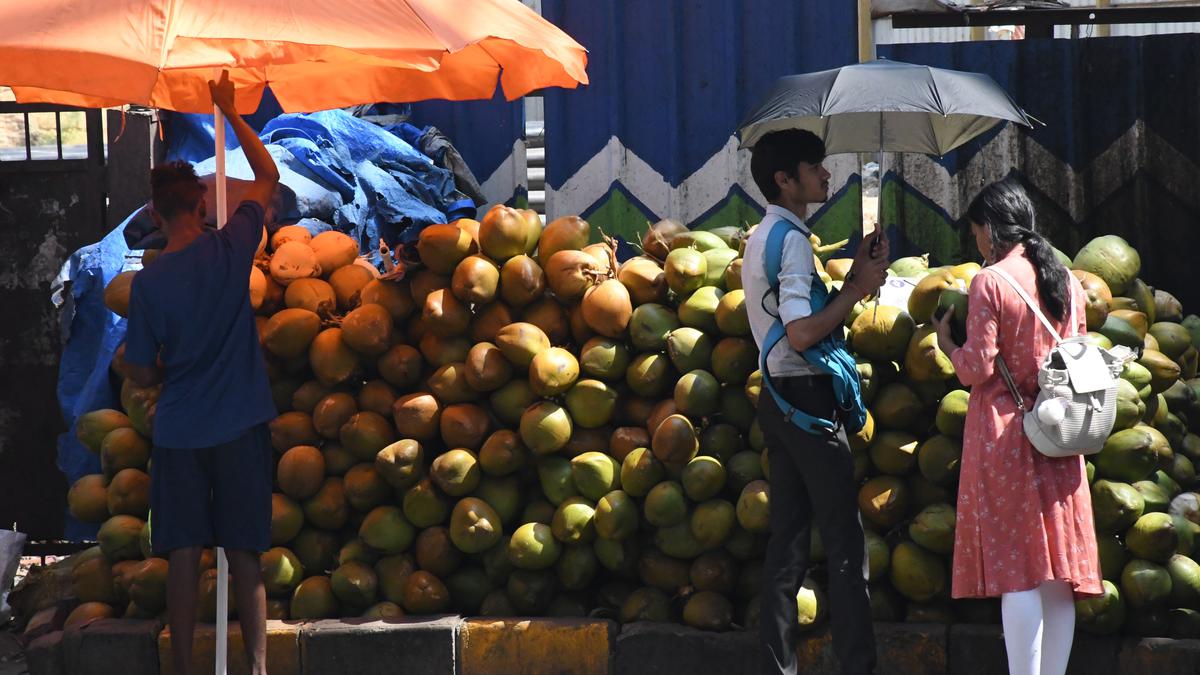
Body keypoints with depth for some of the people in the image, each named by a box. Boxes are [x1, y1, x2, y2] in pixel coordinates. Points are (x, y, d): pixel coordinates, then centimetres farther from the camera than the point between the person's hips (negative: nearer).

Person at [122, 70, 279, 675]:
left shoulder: (147, 283, -6)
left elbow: (141, 375, 0)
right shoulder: (231, 249, -6)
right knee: (244, 555, 3)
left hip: (178, 434, 0)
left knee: (183, 555, 4)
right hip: (239, 427, 0)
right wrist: (229, 111, 17)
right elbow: (268, 177, 10)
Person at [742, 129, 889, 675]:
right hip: (808, 398, -10)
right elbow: (803, 333, -22)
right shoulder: (791, 238, -14)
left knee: (788, 541, 7)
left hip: (780, 399, 10)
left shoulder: (763, 237, 17)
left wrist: (855, 277, 9)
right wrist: (859, 288, -13)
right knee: (845, 543, -7)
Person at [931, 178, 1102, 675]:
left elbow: (977, 368, -12)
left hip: (1003, 431, -6)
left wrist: (947, 343, 6)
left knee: (1018, 569, -6)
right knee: (1058, 572, 7)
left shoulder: (990, 283, -11)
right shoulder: (1068, 281, 9)